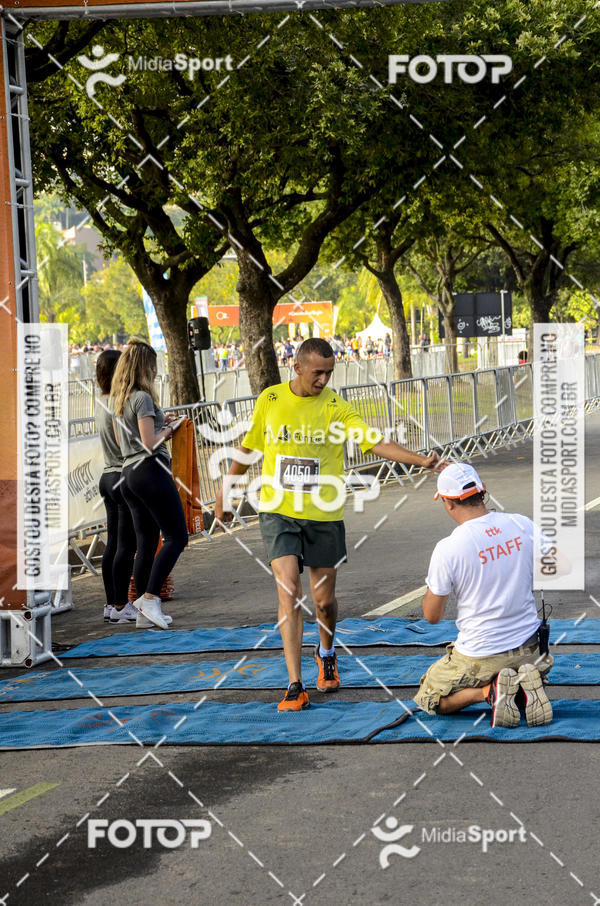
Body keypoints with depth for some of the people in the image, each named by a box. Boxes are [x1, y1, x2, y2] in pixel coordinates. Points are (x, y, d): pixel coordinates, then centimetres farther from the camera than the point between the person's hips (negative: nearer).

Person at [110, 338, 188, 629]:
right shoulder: (142, 398, -12)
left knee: (146, 543, 10)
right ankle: (150, 597, -14)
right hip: (150, 471, -9)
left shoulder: (117, 399, 14)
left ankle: (144, 611, 10)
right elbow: (149, 442, -17)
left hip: (128, 473, 9)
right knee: (176, 536, -5)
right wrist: (167, 431, 1)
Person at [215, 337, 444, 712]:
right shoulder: (270, 400, 0)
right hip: (279, 512, 0)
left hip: (324, 515, 0)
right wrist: (226, 491, 21)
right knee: (288, 592, -13)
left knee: (324, 600, 8)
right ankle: (296, 686, -11)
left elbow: (376, 442, -16)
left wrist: (423, 460, -29)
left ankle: (327, 654, 41)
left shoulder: (336, 407, -5)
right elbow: (248, 448, 14)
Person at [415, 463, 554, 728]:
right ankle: (524, 688, -1)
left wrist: (432, 585, 12)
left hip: (479, 655, -4)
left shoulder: (447, 549, -18)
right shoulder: (523, 525, -6)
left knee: (428, 700, 18)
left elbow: (432, 616, -8)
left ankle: (488, 691, -9)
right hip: (529, 647, 4)